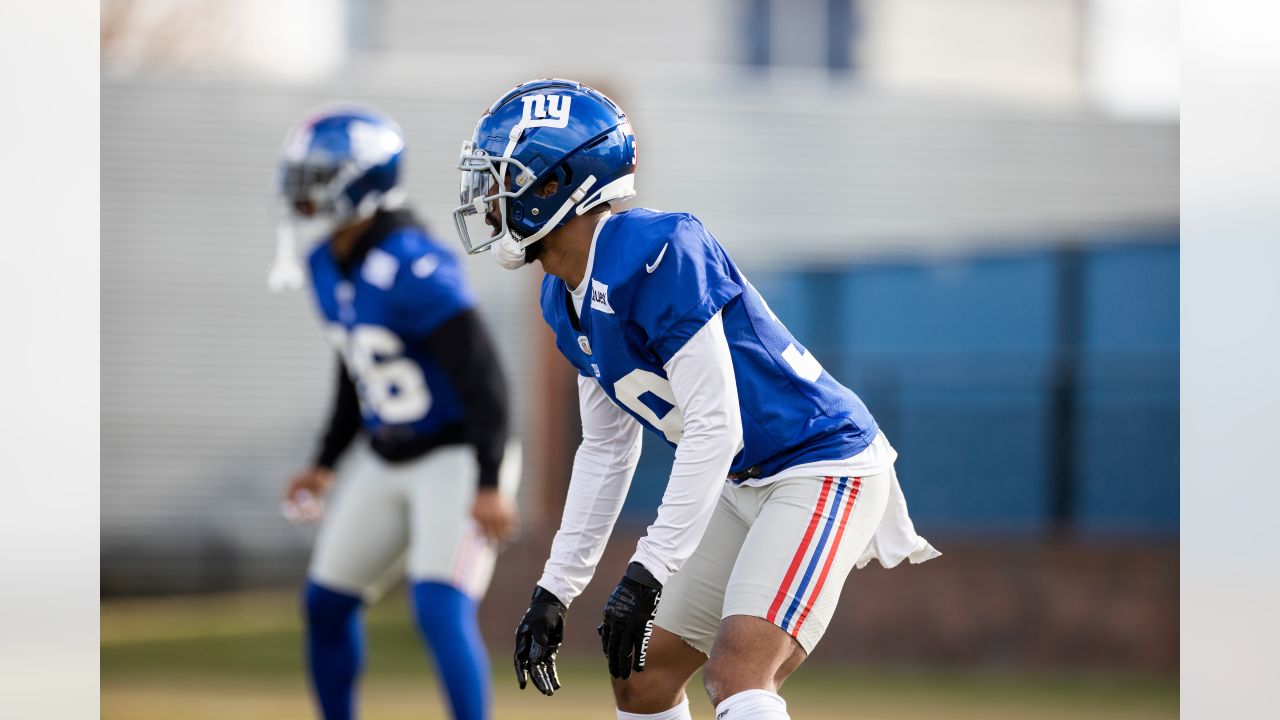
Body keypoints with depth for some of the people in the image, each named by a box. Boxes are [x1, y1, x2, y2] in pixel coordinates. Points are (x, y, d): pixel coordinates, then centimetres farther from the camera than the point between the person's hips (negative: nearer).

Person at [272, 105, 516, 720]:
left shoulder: (411, 269, -25)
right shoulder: (327, 265, 3)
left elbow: (482, 377, -25)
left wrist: (488, 484, -29)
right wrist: (325, 462, 23)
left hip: (457, 455, -9)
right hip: (387, 457, 9)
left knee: (441, 609, -21)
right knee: (326, 600, 13)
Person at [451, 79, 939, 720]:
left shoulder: (656, 253, -25)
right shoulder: (566, 300, 5)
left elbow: (715, 427, -27)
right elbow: (606, 449, 15)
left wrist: (647, 573, -27)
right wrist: (555, 588, 13)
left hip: (824, 467, -10)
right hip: (745, 486, 10)